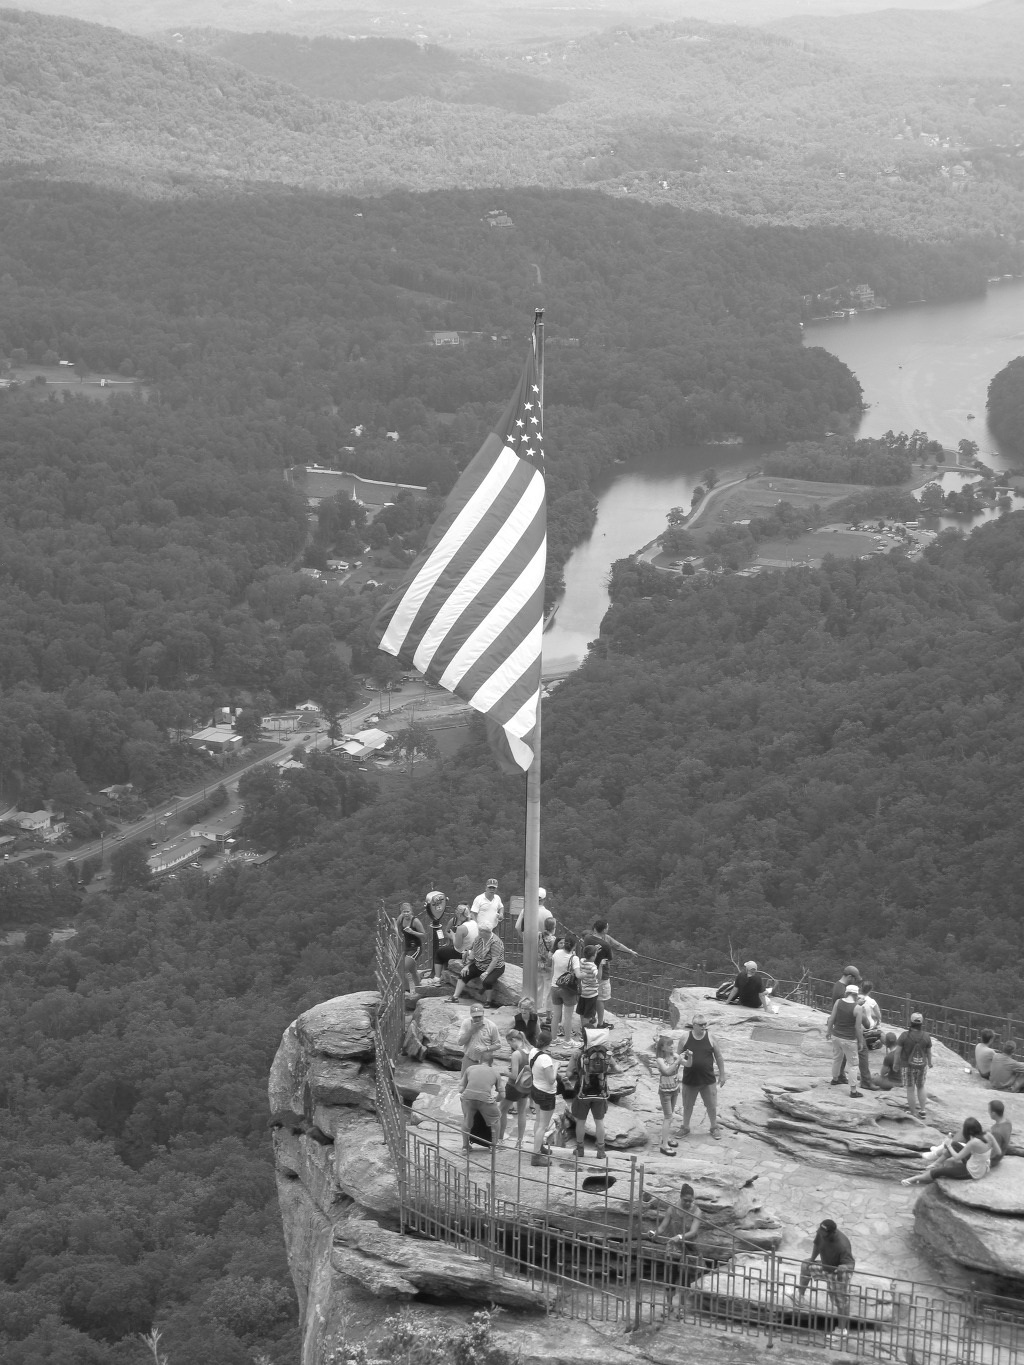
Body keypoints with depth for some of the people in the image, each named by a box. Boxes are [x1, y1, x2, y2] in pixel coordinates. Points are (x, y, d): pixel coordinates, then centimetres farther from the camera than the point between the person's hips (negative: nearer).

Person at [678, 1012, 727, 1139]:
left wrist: (722, 1075, 4)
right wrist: (683, 1060, -17)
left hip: (708, 1080, 0)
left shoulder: (710, 1039, -5)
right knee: (687, 1105, 13)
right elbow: (678, 1056, 6)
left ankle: (714, 1127, 27)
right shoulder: (685, 1039, -4)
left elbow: (719, 1057, 3)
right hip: (689, 1080, 0)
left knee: (712, 1105, 7)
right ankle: (685, 1128, 30)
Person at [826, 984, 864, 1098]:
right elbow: (858, 1028, -13)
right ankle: (853, 1090, 7)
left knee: (836, 1058, 27)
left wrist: (828, 1031, 16)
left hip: (836, 1036, 5)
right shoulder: (856, 1008, -17)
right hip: (849, 1039, -5)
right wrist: (860, 1042, -1)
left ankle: (835, 1078, 48)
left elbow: (831, 1018, 1)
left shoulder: (838, 1002, -5)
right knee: (853, 1064, 5)